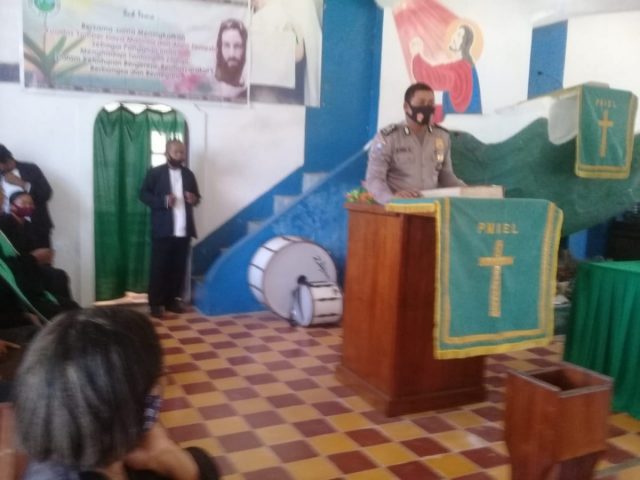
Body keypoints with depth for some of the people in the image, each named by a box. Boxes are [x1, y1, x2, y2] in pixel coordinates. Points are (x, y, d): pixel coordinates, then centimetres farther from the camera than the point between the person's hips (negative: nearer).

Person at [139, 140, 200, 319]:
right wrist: (164, 201, -18)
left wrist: (194, 199, -4)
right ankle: (156, 303, 8)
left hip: (184, 230, 4)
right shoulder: (155, 173, 1)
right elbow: (144, 194, -3)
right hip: (163, 230, -4)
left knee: (179, 268, 8)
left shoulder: (189, 174, 14)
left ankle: (173, 300, 20)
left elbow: (196, 196, 21)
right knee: (159, 267, 0)